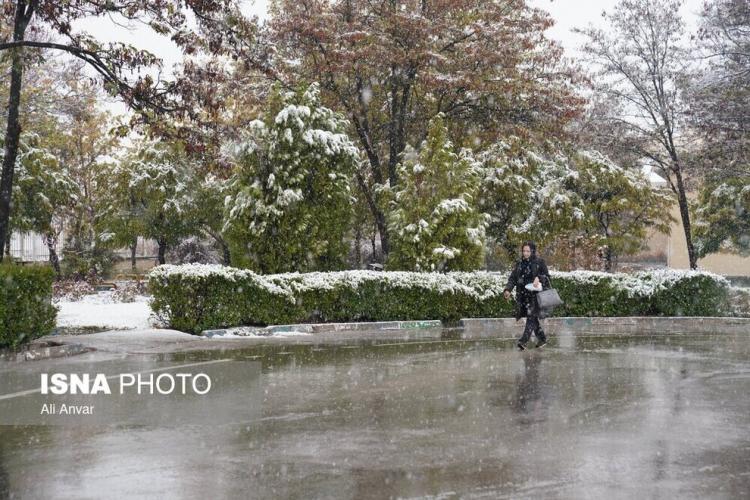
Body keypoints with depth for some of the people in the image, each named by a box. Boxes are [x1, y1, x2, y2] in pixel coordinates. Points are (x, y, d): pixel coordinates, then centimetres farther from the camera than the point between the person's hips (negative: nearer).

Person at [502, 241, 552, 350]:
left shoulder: (540, 262, -1)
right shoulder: (519, 263, 11)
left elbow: (547, 276, 0)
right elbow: (512, 278, 8)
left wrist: (539, 278, -21)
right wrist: (508, 290, -7)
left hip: (535, 294, -5)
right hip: (522, 295, 5)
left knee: (531, 316, -13)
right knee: (533, 318, 10)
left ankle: (524, 340, -20)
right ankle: (542, 338, 24)